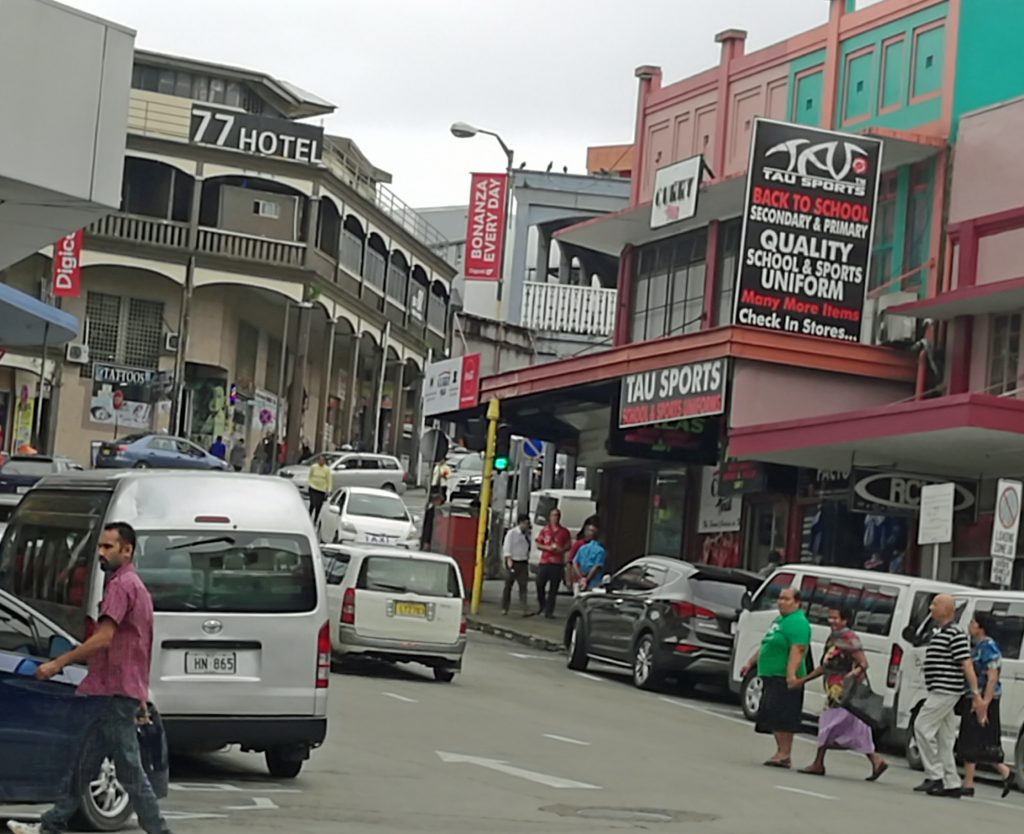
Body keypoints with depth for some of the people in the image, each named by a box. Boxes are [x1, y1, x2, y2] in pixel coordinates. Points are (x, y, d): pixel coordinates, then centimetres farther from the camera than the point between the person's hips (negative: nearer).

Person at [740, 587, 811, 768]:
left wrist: (791, 674, -34)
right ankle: (782, 752, 15)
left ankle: (785, 754, -11)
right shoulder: (779, 620, 20)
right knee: (774, 718, 10)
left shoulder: (798, 623, -12)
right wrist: (751, 663, 31)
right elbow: (765, 646, 30)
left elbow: (798, 651, -24)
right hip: (771, 677, 10)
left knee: (782, 718, -12)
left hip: (784, 679, -10)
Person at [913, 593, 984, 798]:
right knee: (944, 738, 9)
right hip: (940, 693, 10)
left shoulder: (955, 634, -12)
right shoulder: (938, 633, 18)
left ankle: (934, 776, -8)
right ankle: (951, 785, 10)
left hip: (946, 691, -10)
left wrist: (976, 694, -21)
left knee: (922, 727, -12)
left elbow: (967, 665, -17)